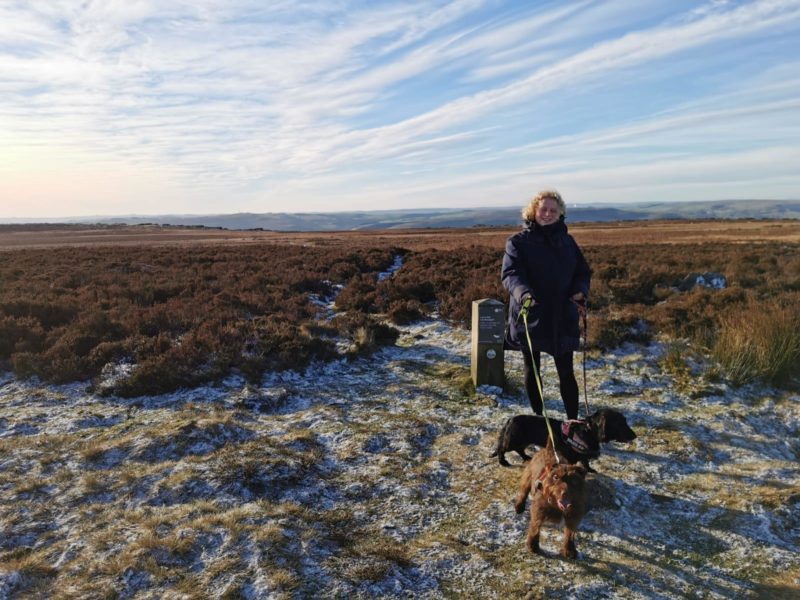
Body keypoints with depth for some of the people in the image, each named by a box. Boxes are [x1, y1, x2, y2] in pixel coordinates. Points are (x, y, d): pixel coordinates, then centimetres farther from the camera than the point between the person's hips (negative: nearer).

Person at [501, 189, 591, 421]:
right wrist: (523, 294, -37)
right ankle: (539, 418, 26)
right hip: (530, 317, -2)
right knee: (532, 370, 11)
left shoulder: (566, 240, 8)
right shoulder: (518, 242, -4)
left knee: (566, 372, 7)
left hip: (563, 319, 2)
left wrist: (580, 291, -11)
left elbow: (583, 272, 11)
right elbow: (510, 273, -17)